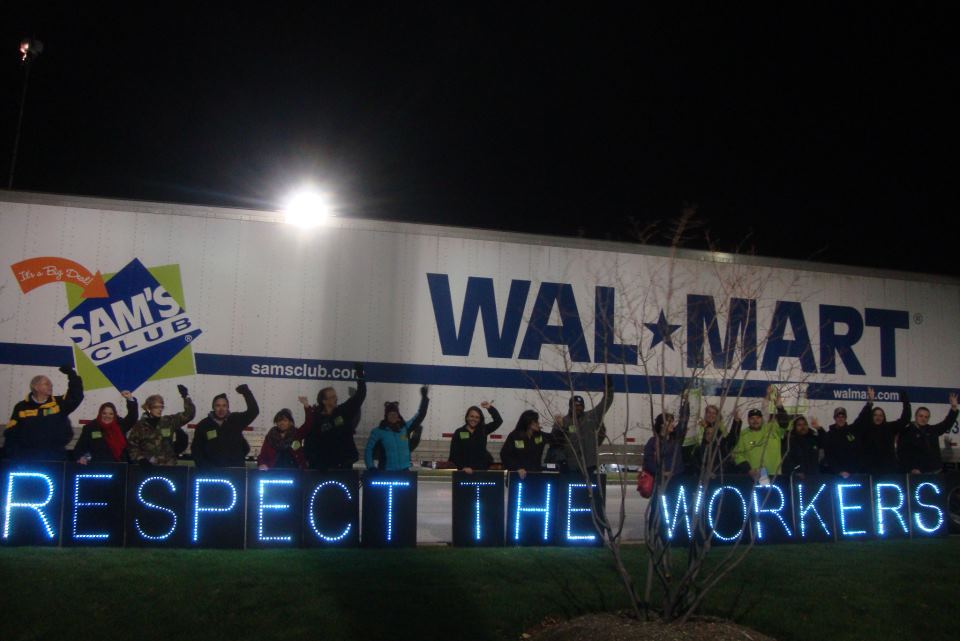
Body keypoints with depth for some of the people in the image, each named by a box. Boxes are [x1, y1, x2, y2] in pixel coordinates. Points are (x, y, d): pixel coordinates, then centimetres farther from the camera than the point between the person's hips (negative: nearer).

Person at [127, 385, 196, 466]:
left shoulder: (169, 421, 4)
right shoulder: (140, 425, 1)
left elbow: (189, 414, 1)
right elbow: (132, 445, 5)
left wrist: (186, 397, -9)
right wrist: (140, 459, -9)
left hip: (168, 466, 1)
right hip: (148, 466, -1)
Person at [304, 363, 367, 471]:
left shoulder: (344, 411, 4)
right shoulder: (315, 420, -3)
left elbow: (360, 395, 5)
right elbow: (309, 444, -4)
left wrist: (360, 375, 1)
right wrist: (314, 464, -15)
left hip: (345, 466, 3)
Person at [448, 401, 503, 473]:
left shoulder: (483, 430, 7)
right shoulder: (458, 433, 0)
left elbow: (498, 421, -1)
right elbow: (454, 454, -3)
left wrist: (490, 408, -11)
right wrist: (463, 467, -14)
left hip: (483, 469, 2)